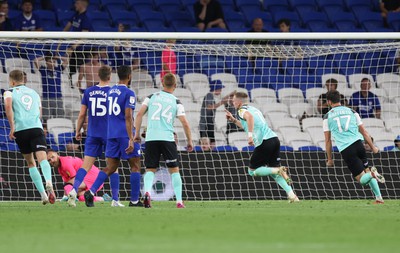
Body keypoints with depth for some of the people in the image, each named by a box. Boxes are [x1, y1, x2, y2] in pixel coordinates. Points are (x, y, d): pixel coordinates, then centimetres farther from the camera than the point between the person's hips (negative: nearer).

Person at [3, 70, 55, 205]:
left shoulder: (9, 92, 12)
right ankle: (49, 183, -45)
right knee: (42, 158, -15)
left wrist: (12, 127, -9)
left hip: (20, 129, -1)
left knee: (30, 163, 12)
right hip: (36, 128, 1)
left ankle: (43, 194, 6)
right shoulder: (34, 93, 25)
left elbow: (8, 106, -9)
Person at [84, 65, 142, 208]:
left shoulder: (110, 91, 13)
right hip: (125, 134, -6)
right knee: (135, 166, 5)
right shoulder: (129, 93, -9)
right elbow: (128, 117, -17)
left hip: (111, 135, 6)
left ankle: (91, 192, -13)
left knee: (110, 168, 6)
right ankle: (134, 200, 4)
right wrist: (131, 139, -21)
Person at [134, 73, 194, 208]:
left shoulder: (152, 97, 10)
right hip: (167, 138, -1)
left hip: (151, 138, 1)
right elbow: (185, 123, 0)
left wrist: (137, 134, 9)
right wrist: (190, 141, 11)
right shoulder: (176, 102, 6)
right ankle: (179, 201, 1)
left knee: (150, 170, 9)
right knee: (174, 170, 9)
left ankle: (147, 192, -20)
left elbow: (140, 114, 2)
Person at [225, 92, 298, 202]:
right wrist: (233, 120, 40)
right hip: (274, 139, 8)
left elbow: (249, 117, -26)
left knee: (252, 171, 6)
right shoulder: (253, 108, 26)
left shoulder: (242, 110, 0)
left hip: (265, 142, -8)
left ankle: (279, 170, -12)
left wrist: (250, 135, -31)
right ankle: (292, 196, -1)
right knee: (274, 172, 13)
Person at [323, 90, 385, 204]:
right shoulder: (352, 112, 15)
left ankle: (372, 174, -34)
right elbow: (364, 132, 15)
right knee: (367, 170, 17)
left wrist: (329, 159, 17)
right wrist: (373, 147, 25)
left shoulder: (327, 117, 9)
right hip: (358, 143, 3)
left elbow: (328, 140, 9)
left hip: (345, 150, -3)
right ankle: (379, 198, 4)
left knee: (362, 179, 0)